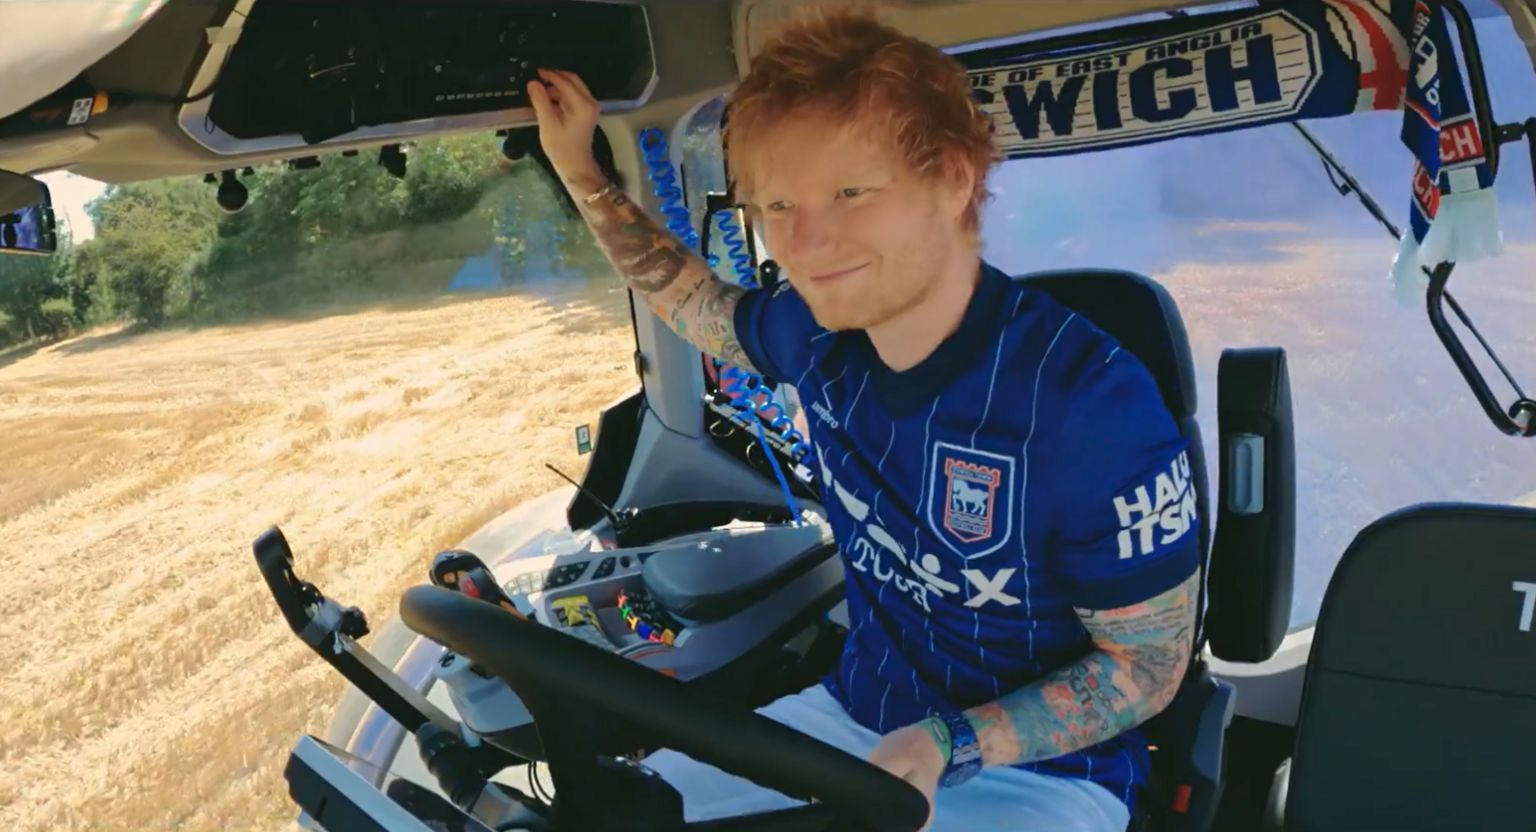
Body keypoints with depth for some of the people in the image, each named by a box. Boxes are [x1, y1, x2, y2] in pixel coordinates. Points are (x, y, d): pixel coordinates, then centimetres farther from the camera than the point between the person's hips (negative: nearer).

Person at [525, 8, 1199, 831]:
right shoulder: (823, 331, -8)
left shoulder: (1094, 406, -27)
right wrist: (580, 172, 7)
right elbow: (696, 303, 15)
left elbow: (1150, 665, -15)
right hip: (853, 711, 6)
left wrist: (946, 749, -26)